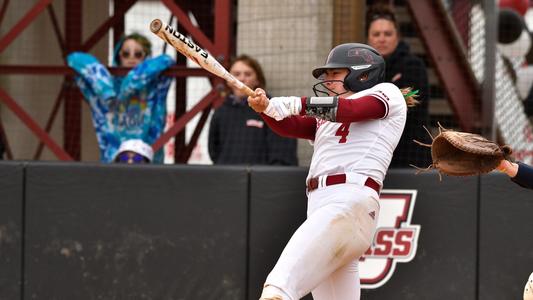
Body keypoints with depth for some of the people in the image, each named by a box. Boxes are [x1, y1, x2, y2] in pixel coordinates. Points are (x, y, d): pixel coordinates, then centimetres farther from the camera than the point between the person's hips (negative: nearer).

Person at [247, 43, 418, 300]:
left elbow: (350, 110, -8)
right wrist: (266, 107, -7)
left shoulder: (387, 94, 12)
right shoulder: (325, 119, 31)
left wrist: (295, 104, -12)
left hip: (350, 199, -8)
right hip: (320, 206, 8)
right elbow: (290, 126, 13)